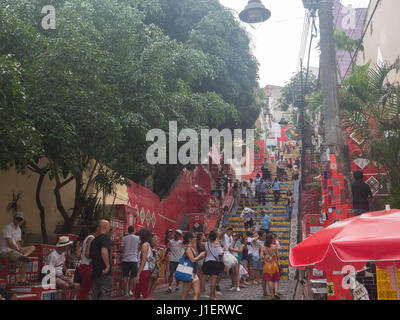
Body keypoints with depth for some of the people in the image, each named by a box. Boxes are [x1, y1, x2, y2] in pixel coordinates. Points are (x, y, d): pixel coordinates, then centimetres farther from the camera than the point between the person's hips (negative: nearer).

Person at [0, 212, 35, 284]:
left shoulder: (19, 230, 16)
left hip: (15, 249, 9)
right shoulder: (8, 227, -10)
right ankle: (22, 280, -19)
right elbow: (10, 243, -17)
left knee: (32, 247, -2)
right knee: (25, 261, -26)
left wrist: (20, 248, -5)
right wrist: (18, 250, -17)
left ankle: (23, 256, -29)